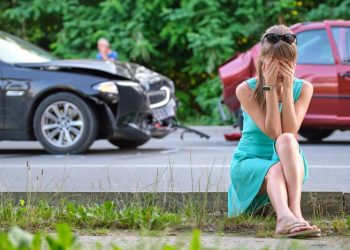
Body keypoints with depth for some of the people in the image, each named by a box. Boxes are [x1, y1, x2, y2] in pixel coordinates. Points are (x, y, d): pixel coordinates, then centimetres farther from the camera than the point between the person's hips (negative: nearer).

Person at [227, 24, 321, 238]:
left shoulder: (303, 89, 0)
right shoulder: (246, 90, -7)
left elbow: (290, 132, -14)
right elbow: (272, 132, -17)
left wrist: (287, 89, -18)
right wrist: (270, 88, -20)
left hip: (290, 163, 1)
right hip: (249, 162, -1)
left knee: (287, 140, -34)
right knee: (275, 170, -37)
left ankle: (295, 210, -51)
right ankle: (285, 216, -68)